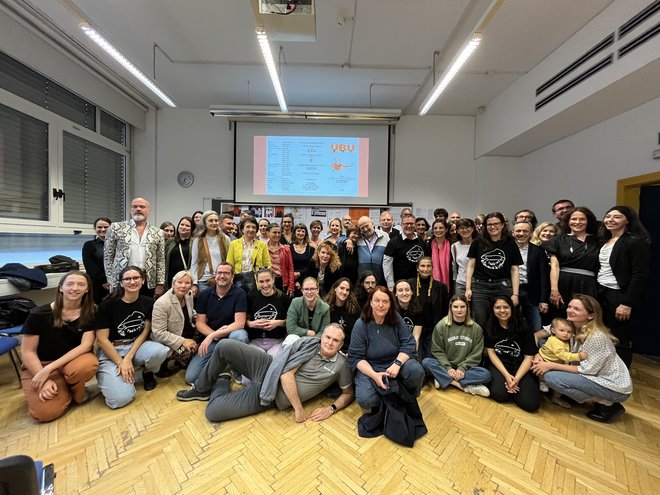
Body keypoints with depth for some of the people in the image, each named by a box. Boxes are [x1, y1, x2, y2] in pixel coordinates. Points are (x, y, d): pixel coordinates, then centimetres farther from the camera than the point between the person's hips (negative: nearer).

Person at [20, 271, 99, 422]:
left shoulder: (90, 312, -8)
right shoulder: (39, 314, -11)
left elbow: (85, 345, -14)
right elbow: (28, 351, -7)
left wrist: (48, 369, -23)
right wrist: (44, 380, -17)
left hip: (74, 359, 1)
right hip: (40, 365, -1)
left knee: (89, 364, -35)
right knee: (46, 412, -22)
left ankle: (76, 391, 0)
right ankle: (63, 390, 14)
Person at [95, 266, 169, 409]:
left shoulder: (148, 302, -2)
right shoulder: (108, 304, -12)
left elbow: (144, 332, -2)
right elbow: (102, 338, -10)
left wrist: (128, 358, -15)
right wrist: (121, 363, -14)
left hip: (136, 346, 3)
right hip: (110, 352, -2)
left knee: (161, 351, -33)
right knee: (120, 399, -23)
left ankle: (148, 372, 3)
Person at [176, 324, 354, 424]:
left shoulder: (341, 365, -7)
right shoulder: (309, 343, -9)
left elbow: (348, 393, 6)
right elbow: (286, 374, -14)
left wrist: (331, 409, -12)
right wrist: (298, 408, -15)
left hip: (271, 397, -1)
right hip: (267, 368, 1)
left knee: (212, 413, -14)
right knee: (225, 346, -16)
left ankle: (221, 384, 24)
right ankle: (202, 389, 14)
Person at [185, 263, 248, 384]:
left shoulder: (239, 294, -12)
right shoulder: (204, 294, 1)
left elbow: (239, 323, -18)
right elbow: (199, 323, 0)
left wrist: (212, 336, -24)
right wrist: (214, 335, -19)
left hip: (231, 335, -3)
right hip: (210, 338, 3)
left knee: (239, 336, -38)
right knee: (190, 377, -10)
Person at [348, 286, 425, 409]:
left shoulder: (396, 319, -6)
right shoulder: (360, 325, -13)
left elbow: (408, 344, -7)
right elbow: (355, 357, -11)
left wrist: (397, 364, -24)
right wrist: (374, 375, -25)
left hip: (396, 361, 2)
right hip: (370, 367, -1)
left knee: (417, 371, -28)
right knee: (365, 400, -26)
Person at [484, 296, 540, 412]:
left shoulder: (522, 326, -7)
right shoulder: (490, 326, -1)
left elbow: (529, 356, -7)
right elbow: (490, 352, -2)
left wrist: (517, 378, -17)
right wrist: (506, 375, -14)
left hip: (521, 367, 0)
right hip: (499, 365, 0)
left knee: (530, 403, -22)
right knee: (499, 394, -28)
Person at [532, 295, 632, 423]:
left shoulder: (597, 337, -24)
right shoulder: (572, 327, -2)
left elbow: (587, 370, -20)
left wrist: (551, 366, -21)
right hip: (597, 378, 8)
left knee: (551, 377, -22)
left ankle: (606, 405, -5)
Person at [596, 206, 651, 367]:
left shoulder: (636, 242, -10)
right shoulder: (604, 241, 11)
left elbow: (640, 276, -14)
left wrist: (627, 303, -18)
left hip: (619, 296, -6)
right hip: (601, 293, 6)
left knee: (620, 341, 6)